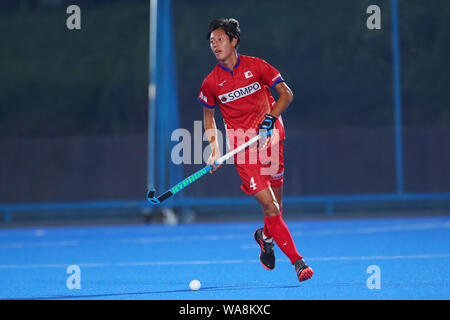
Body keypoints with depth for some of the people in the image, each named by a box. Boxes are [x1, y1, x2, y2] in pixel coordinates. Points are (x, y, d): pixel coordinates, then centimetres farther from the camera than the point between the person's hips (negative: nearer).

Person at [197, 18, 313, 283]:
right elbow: (209, 116, 17)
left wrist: (271, 117, -13)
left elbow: (287, 93, 3)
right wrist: (215, 149, 5)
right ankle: (297, 260, -9)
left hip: (271, 138, 1)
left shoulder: (256, 66, 0)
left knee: (277, 205, 6)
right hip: (243, 148, -1)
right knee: (270, 207, -13)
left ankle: (266, 237, 39)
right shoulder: (211, 83, 3)